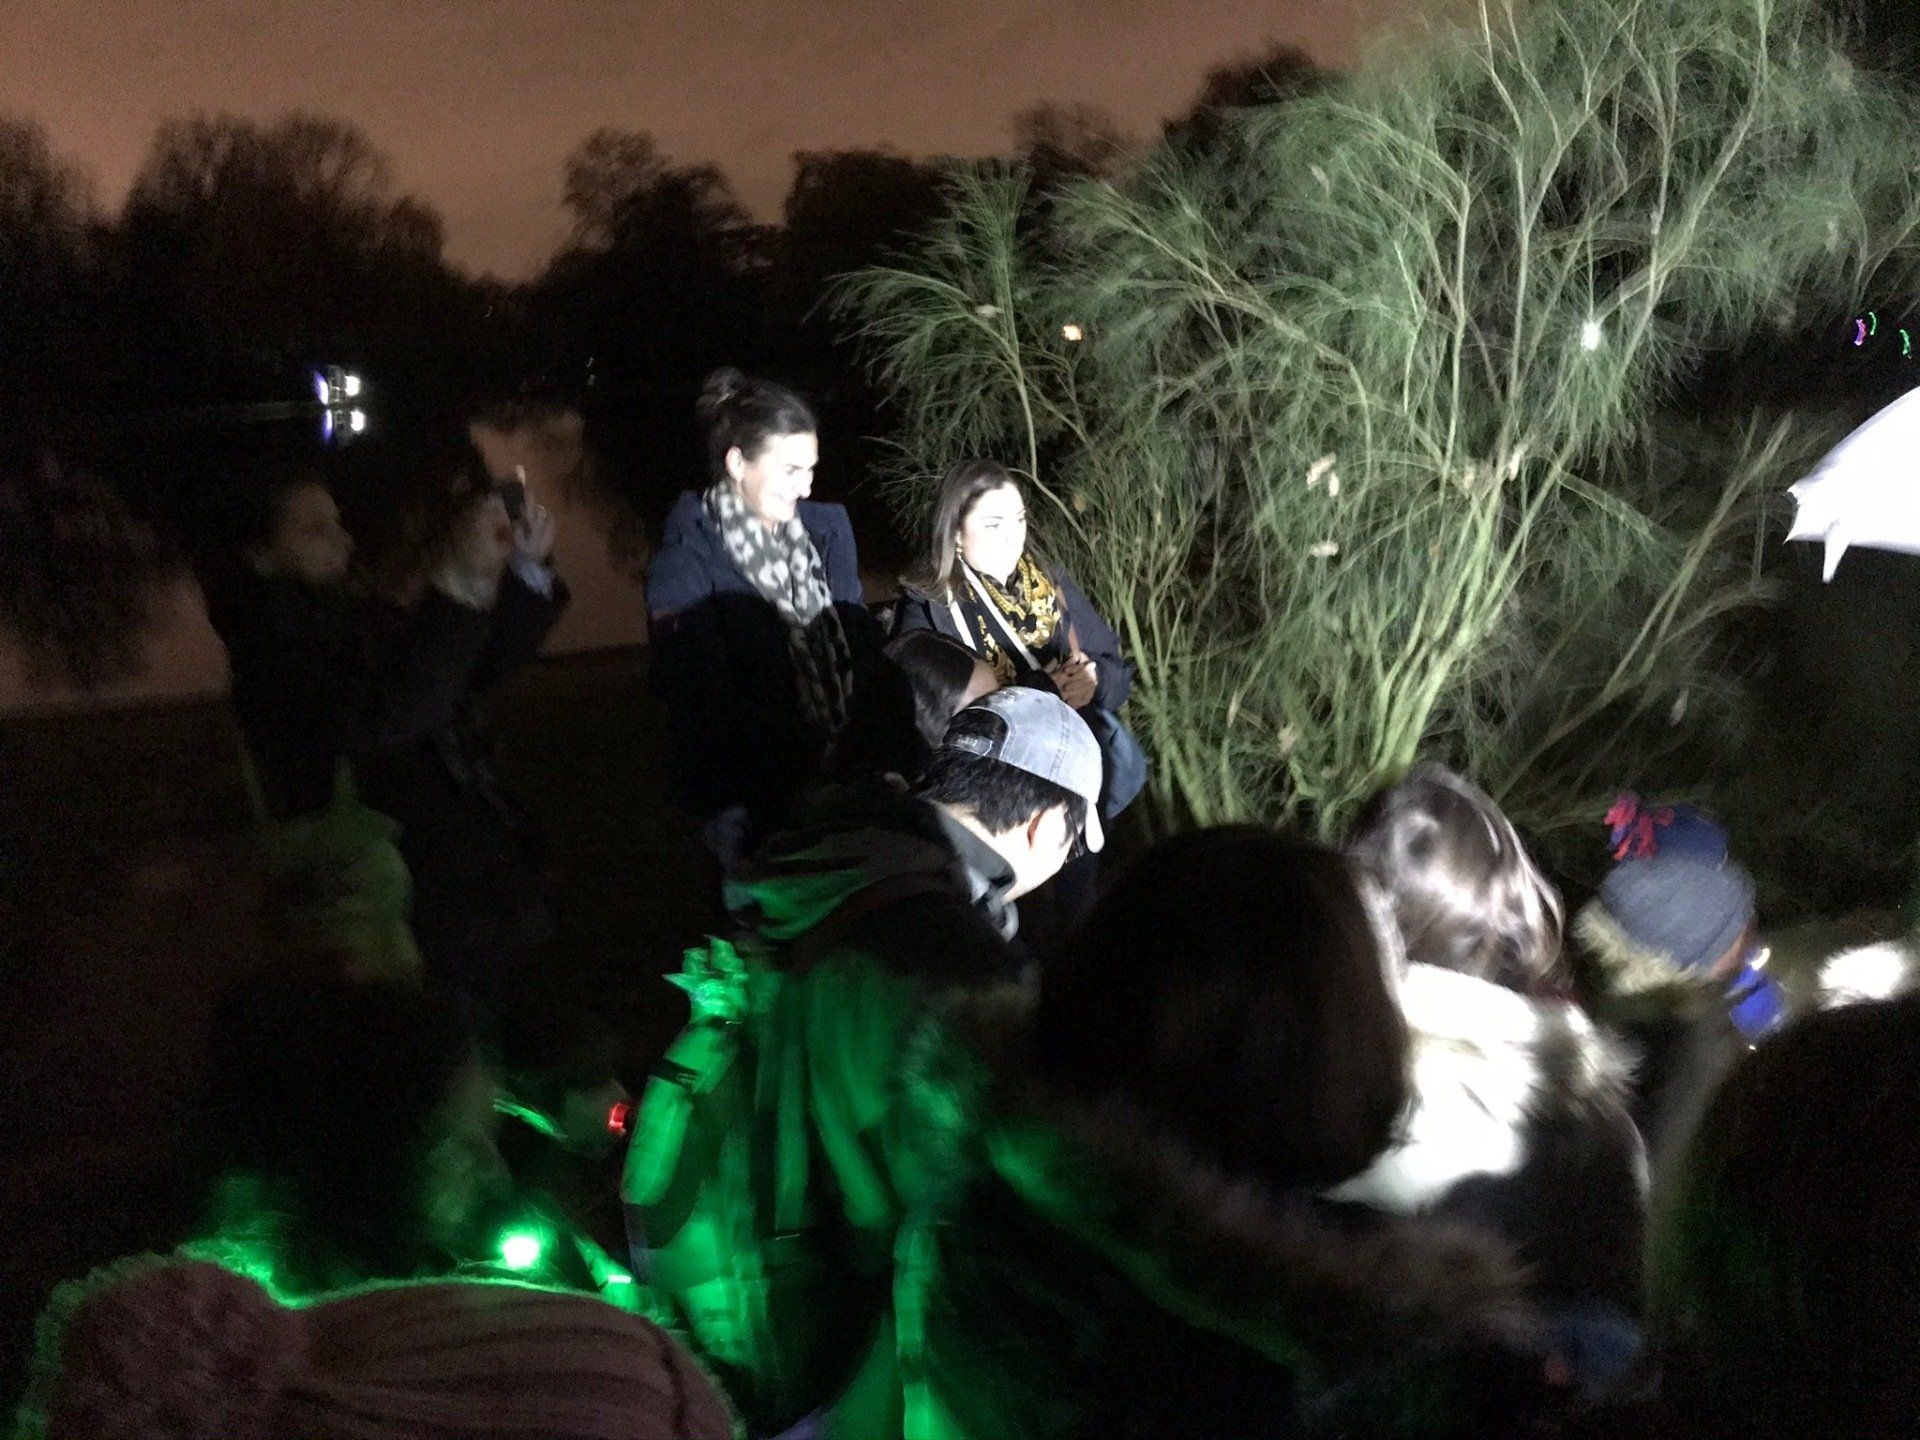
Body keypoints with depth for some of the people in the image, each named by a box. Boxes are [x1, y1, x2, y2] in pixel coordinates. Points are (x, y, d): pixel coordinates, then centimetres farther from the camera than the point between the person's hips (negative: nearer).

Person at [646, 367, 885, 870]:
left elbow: (862, 645, 7)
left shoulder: (826, 529, 6)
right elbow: (703, 700, -14)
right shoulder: (686, 560, -10)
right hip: (746, 799, -4)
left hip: (839, 779, 5)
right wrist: (812, 752, -21)